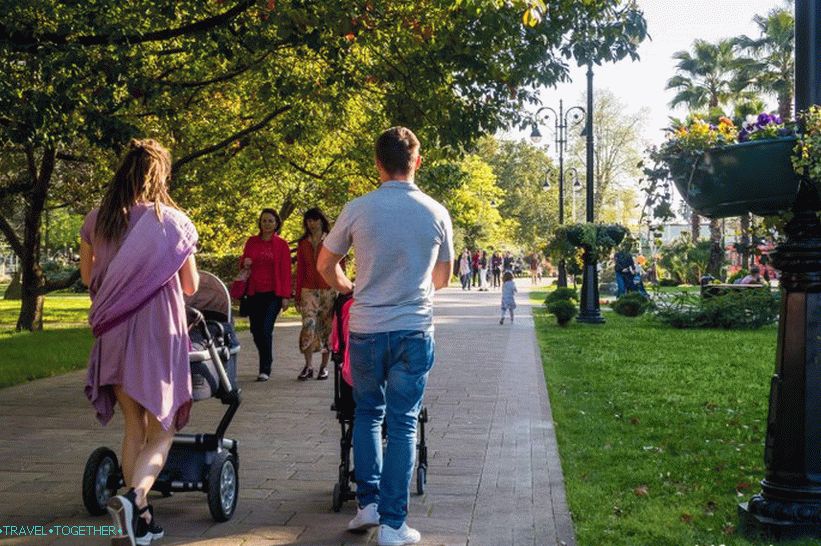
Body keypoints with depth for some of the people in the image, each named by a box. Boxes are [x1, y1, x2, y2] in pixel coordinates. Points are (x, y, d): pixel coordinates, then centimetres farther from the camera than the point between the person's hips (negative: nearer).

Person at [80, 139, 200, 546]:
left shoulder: (97, 220, 1)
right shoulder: (173, 221, -7)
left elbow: (87, 276, 14)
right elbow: (191, 287, 0)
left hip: (114, 333, 4)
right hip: (159, 334, -3)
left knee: (134, 428, 15)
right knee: (161, 432, 7)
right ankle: (135, 497, -19)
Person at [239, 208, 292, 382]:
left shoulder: (281, 244, 0)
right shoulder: (251, 241, 8)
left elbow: (286, 271, -2)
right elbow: (243, 260, 20)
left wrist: (286, 296, -8)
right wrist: (244, 262, -6)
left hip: (273, 293, -4)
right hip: (254, 293, 4)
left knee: (266, 330, -12)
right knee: (256, 330, 6)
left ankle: (265, 370, -5)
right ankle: (266, 361, 29)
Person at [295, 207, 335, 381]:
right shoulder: (303, 244, 12)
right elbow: (300, 270, 12)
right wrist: (297, 294, 8)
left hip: (329, 290, -1)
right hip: (309, 290, 1)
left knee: (327, 327, 1)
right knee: (308, 325, -10)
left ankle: (324, 366, 10)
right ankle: (308, 366, -3)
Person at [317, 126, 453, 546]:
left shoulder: (358, 210, -4)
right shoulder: (437, 213, 0)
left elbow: (325, 266, 9)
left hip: (366, 329, 0)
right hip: (414, 330, 0)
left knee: (367, 414, 20)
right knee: (403, 424, 6)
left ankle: (368, 502, 16)